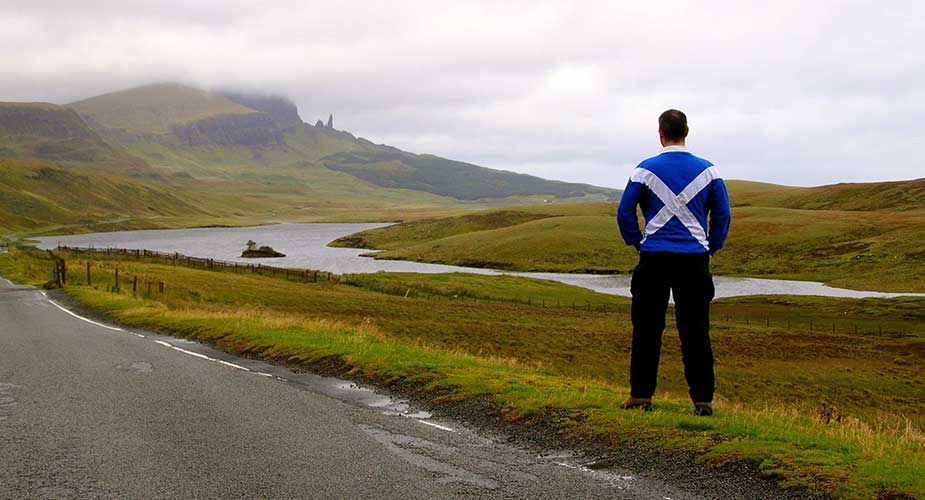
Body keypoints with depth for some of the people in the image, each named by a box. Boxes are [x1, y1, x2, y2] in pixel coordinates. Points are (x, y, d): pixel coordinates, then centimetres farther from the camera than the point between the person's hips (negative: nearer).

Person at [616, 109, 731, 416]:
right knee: (695, 331, 4)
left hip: (654, 259, -1)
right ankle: (703, 400, 4)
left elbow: (624, 213, 1)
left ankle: (641, 395, 9)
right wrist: (712, 248, 16)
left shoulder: (645, 170, -1)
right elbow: (723, 215, 6)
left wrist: (637, 243, 13)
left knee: (647, 329, 7)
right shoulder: (708, 171, 3)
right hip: (695, 260, 1)